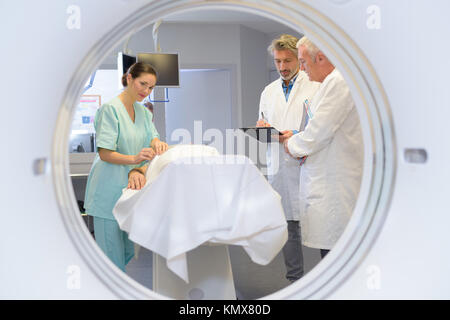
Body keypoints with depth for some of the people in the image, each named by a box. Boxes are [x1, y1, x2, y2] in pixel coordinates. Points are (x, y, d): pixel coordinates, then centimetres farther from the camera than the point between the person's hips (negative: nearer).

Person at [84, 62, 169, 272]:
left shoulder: (142, 111, 13)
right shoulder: (110, 109, -13)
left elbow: (152, 136, 6)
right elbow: (105, 153, -18)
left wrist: (158, 144, -19)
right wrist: (133, 159, -34)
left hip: (130, 188, 8)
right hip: (109, 191, -8)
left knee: (128, 252, 15)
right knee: (112, 256, -3)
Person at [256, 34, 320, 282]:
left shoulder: (315, 86, 1)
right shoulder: (268, 91, 18)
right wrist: (262, 128, -1)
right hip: (279, 167, 5)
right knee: (288, 227, 11)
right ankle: (294, 279, 21)